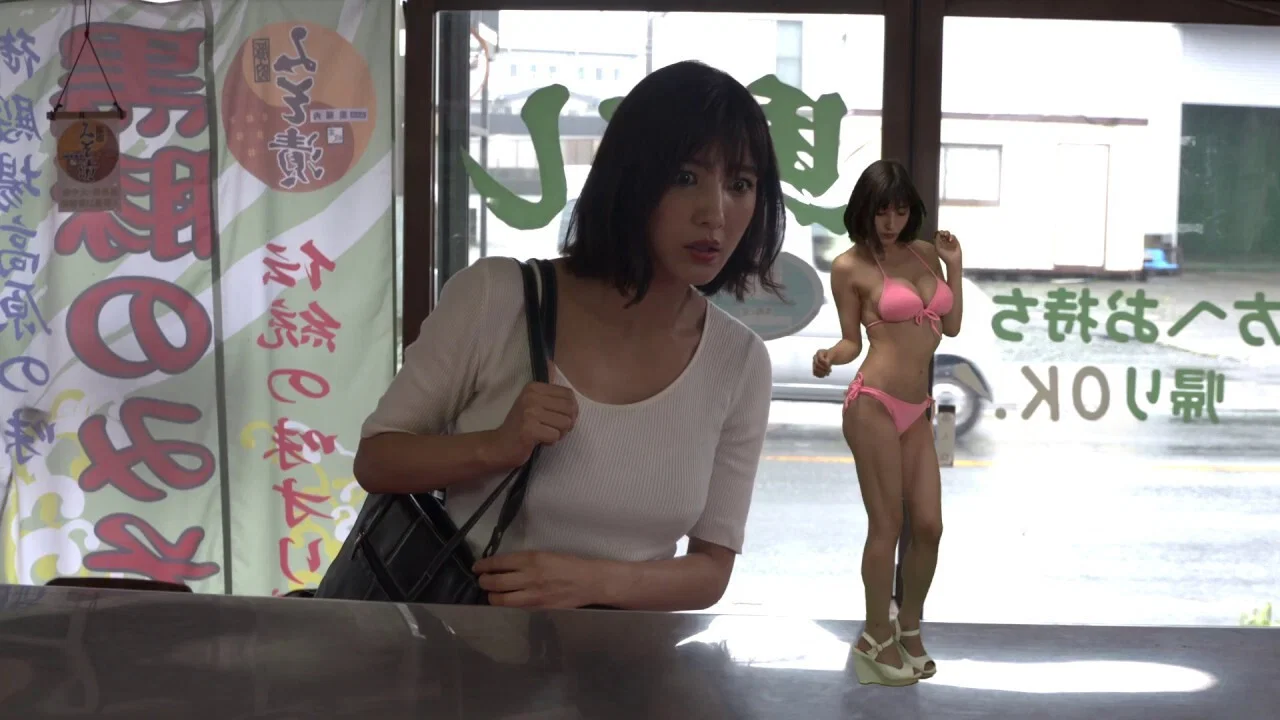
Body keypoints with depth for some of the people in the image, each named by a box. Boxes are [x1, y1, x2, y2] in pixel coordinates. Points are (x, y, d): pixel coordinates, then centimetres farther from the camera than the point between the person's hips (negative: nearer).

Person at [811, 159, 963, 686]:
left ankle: (909, 627, 26)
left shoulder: (926, 252, 12)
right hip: (874, 405, -6)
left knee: (929, 525, 5)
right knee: (886, 526, -1)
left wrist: (953, 266, 7)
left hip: (917, 410, 6)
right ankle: (877, 639, 15)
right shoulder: (850, 267, -4)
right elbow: (853, 340, 0)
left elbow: (952, 326, 14)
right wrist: (829, 357, -21)